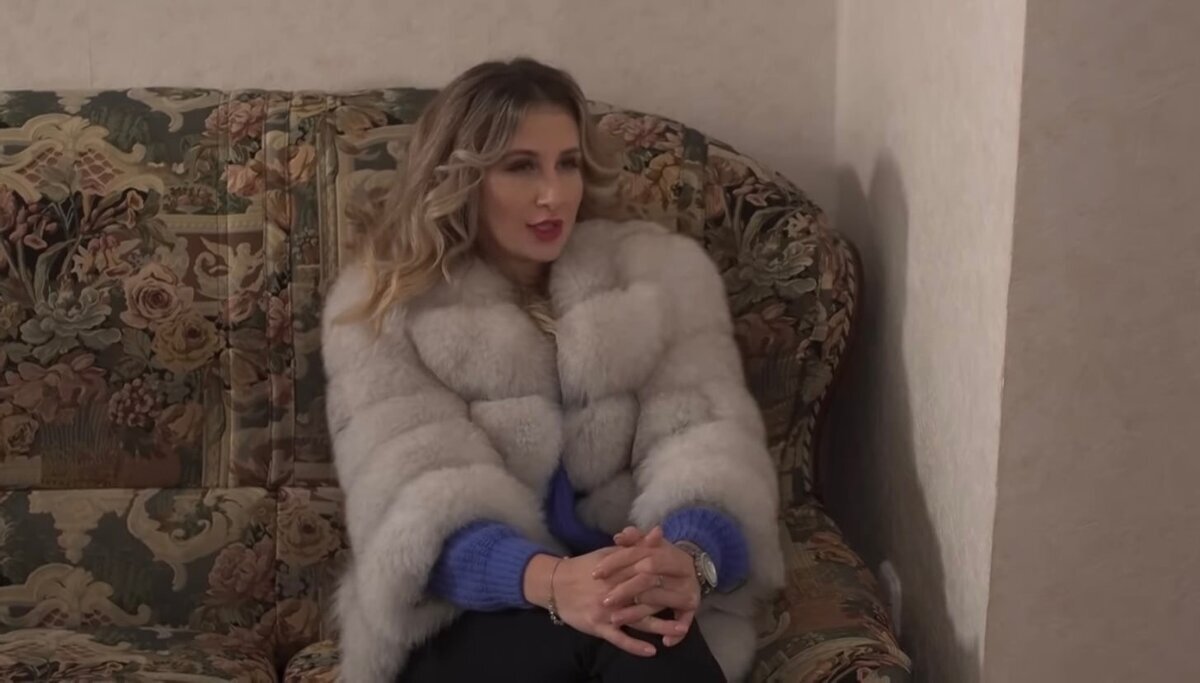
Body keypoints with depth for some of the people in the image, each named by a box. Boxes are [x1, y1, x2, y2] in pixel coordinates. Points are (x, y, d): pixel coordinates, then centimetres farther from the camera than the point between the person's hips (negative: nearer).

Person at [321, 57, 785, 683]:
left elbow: (708, 443, -5)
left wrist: (689, 557, -30)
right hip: (469, 614, -1)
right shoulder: (382, 305, 1)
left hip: (637, 594, 2)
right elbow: (414, 494, -13)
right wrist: (549, 580, -34)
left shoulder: (664, 274, 7)